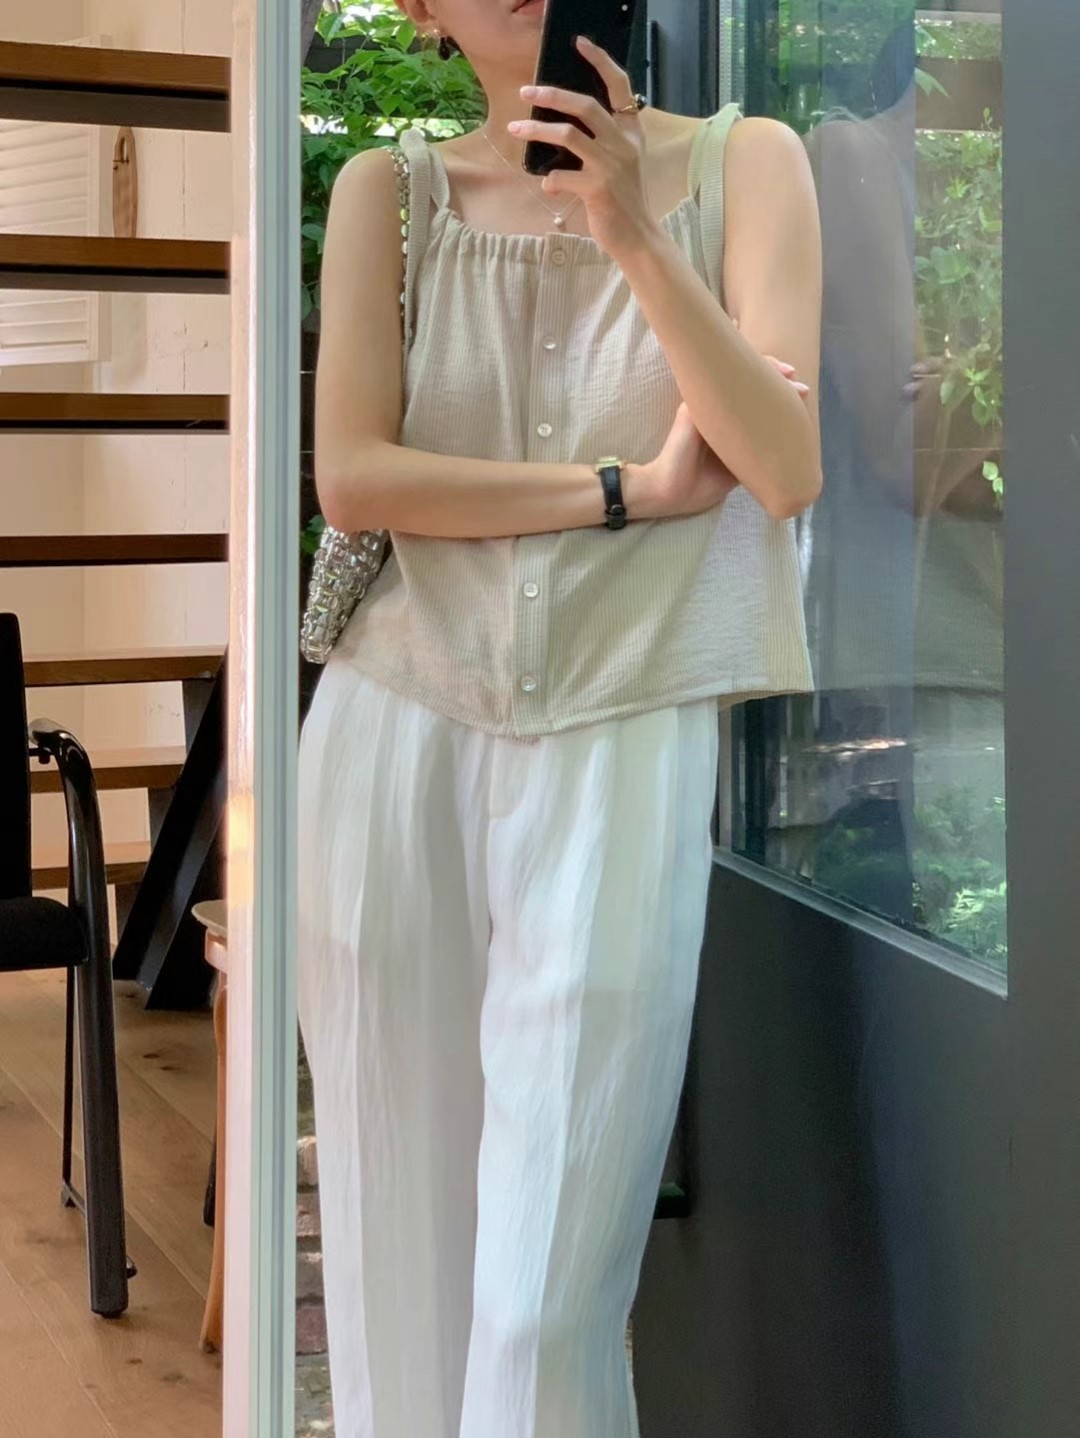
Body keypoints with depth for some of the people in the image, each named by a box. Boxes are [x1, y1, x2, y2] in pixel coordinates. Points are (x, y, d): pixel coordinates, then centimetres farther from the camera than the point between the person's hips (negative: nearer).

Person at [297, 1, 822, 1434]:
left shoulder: (742, 165, 5)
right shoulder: (390, 190, 8)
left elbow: (790, 469, -6)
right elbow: (353, 475, -4)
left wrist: (633, 231, -16)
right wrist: (631, 489, -9)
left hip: (634, 742, -2)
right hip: (398, 737, 2)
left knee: (547, 1300, -5)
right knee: (402, 1261, 8)